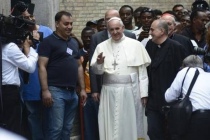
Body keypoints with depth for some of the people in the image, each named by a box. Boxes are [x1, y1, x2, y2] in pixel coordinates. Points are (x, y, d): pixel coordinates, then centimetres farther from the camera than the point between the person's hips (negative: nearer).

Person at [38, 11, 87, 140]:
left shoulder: (74, 43, 17)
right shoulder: (48, 41, -4)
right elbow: (42, 67, -10)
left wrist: (82, 89, 15)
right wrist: (45, 90, -18)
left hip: (72, 92, 7)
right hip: (56, 91, -7)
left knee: (67, 129, 10)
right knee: (55, 129, -9)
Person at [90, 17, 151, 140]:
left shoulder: (135, 45, 0)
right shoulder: (102, 46, 5)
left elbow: (142, 71, -1)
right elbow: (97, 71, 5)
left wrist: (144, 93, -3)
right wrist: (99, 63, -17)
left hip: (130, 90, -1)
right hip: (109, 91, 2)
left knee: (130, 124, 8)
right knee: (110, 125, 5)